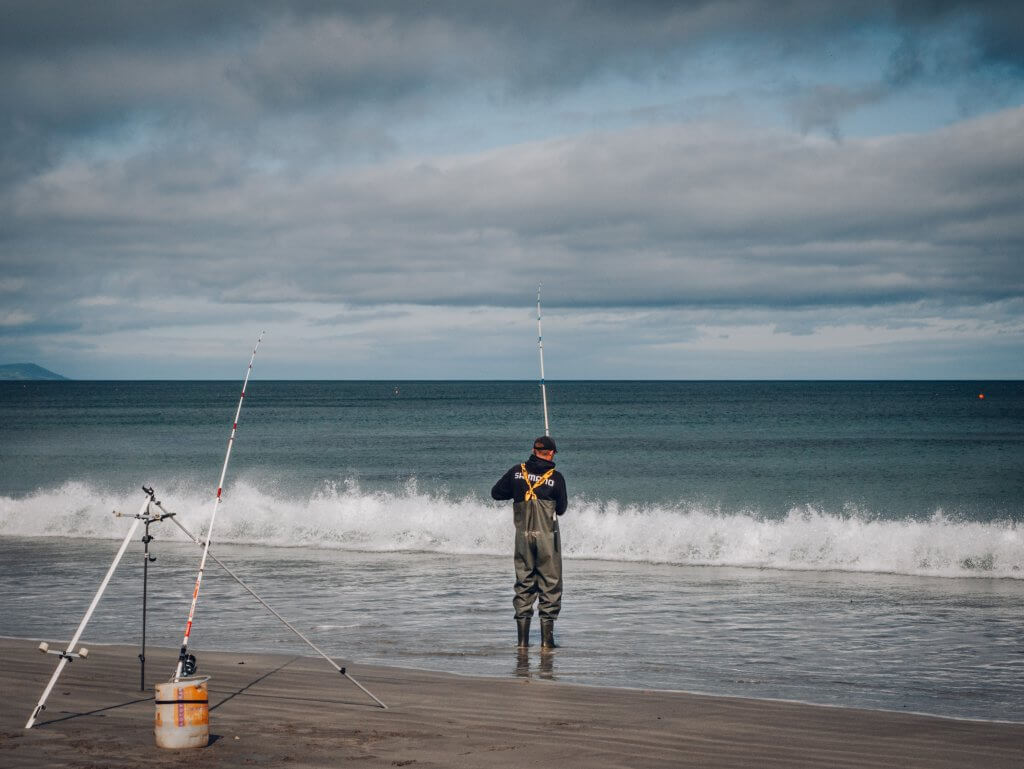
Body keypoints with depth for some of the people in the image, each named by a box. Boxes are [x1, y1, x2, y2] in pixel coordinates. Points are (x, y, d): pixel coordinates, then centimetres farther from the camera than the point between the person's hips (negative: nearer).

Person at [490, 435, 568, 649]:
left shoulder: (517, 471, 1)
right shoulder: (555, 477, -6)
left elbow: (496, 493, 10)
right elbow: (561, 509, 2)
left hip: (523, 534, 3)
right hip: (547, 535, -3)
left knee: (523, 583, 11)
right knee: (550, 584, 4)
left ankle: (522, 638, 9)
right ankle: (547, 638, 2)